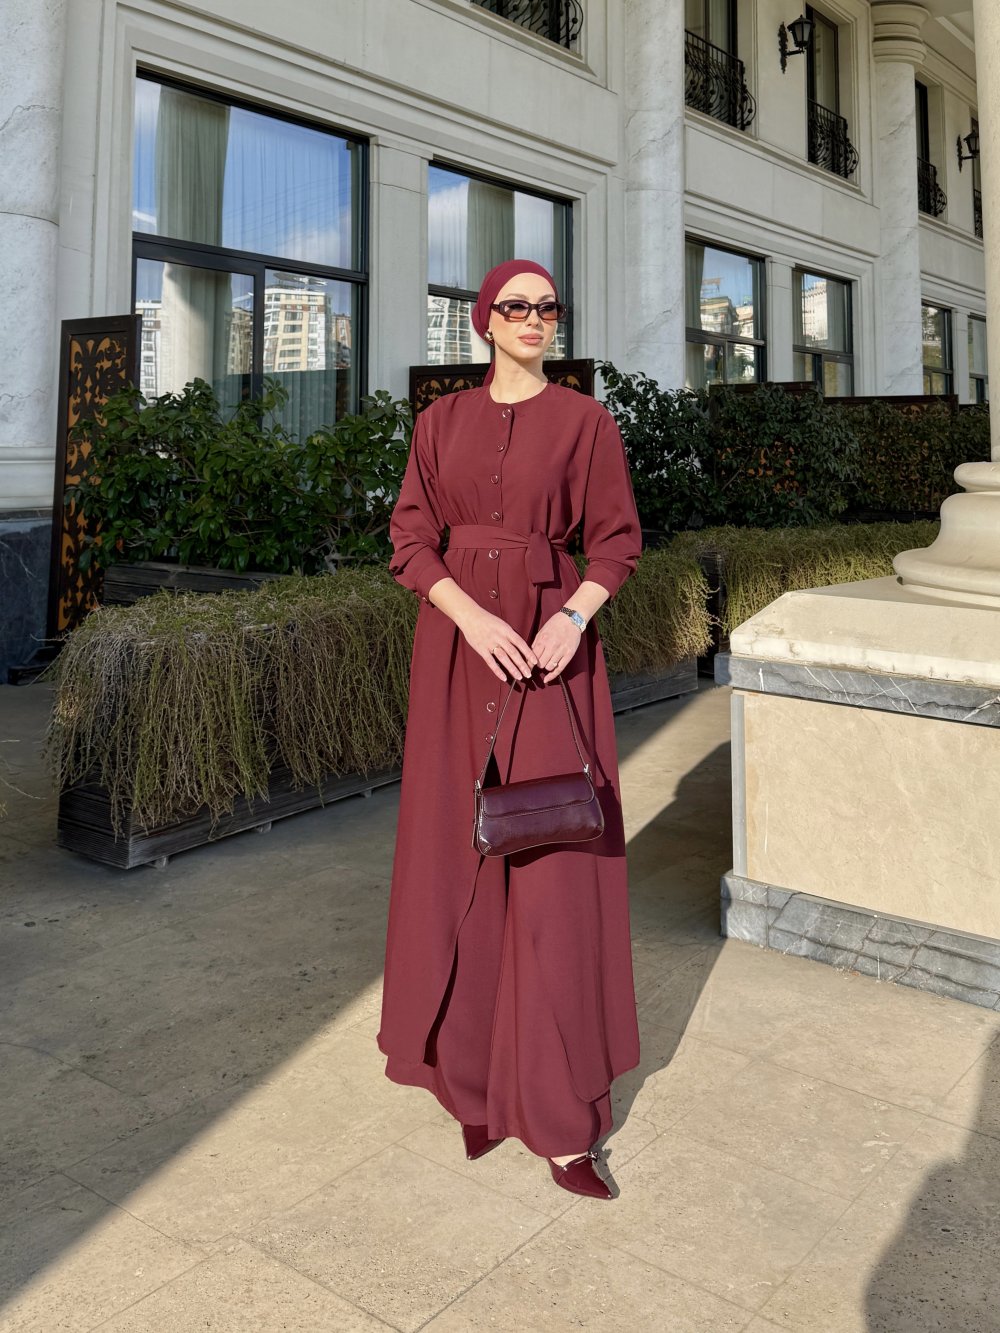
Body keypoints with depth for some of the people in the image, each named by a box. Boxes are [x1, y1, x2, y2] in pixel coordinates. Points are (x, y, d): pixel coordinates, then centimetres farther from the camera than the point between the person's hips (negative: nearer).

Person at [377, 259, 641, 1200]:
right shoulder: (441, 421, 9)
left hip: (553, 645, -2)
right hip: (457, 643, 2)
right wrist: (472, 617, -15)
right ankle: (476, 1070, 23)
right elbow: (410, 539, 3)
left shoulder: (586, 419, 3)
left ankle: (557, 1108, 7)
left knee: (552, 865, -4)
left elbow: (617, 540, 2)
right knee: (462, 854, 5)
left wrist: (574, 619, -17)